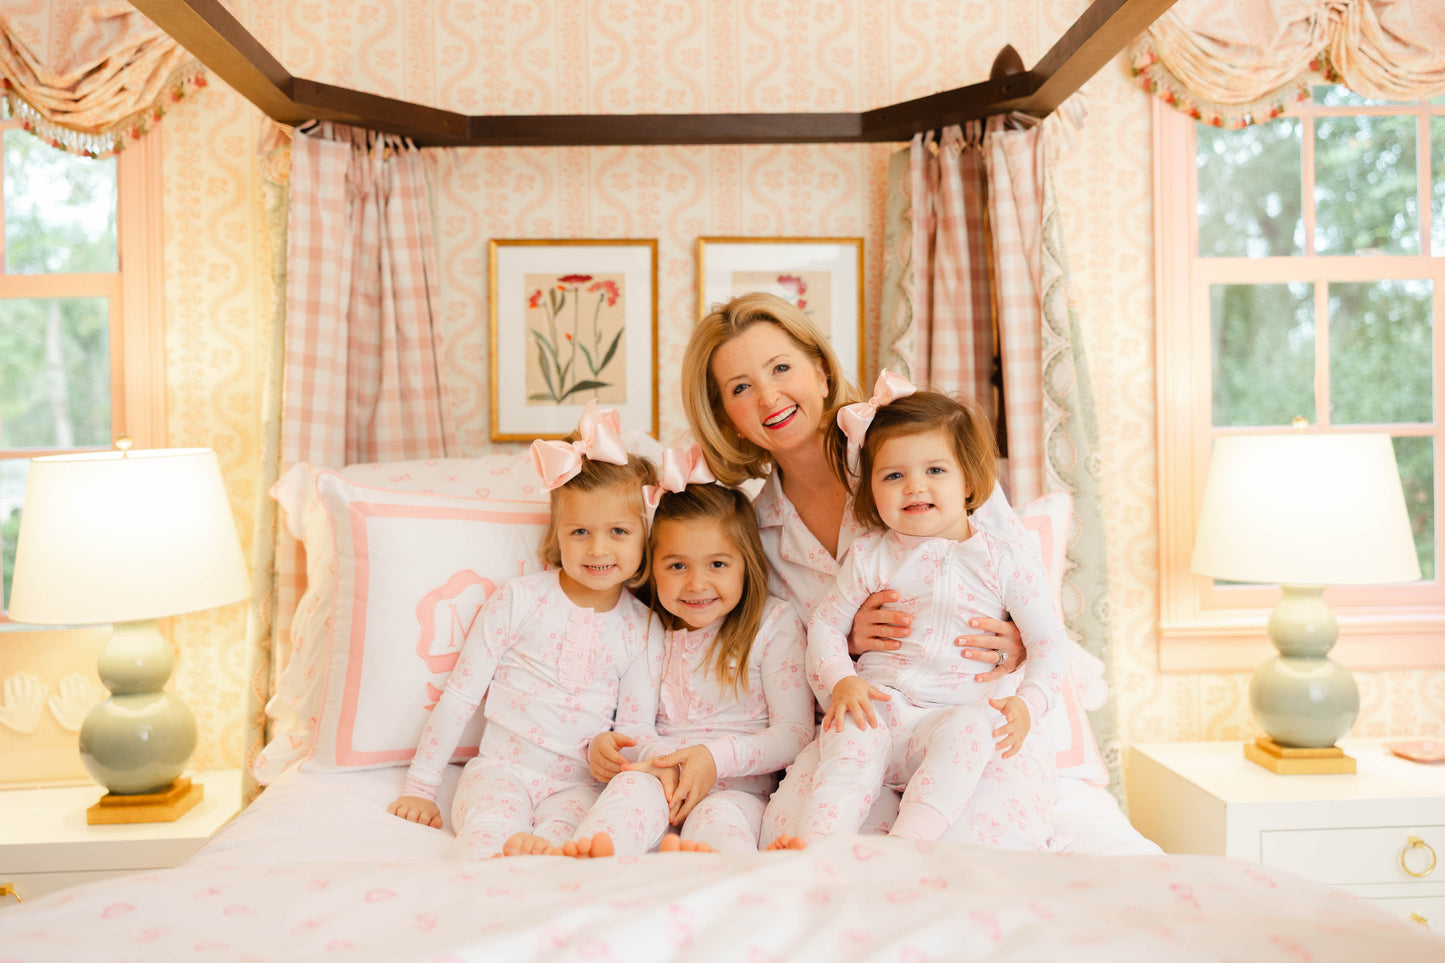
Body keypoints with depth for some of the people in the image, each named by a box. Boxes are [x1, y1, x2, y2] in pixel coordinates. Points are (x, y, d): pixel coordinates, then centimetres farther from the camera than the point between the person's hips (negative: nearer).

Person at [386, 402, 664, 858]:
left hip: (577, 783, 1)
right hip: (501, 768, -1)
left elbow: (635, 734, 7)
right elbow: (460, 694, 5)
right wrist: (419, 786, 4)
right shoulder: (520, 598, 2)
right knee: (491, 830, -35)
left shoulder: (644, 630, 6)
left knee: (557, 836, -34)